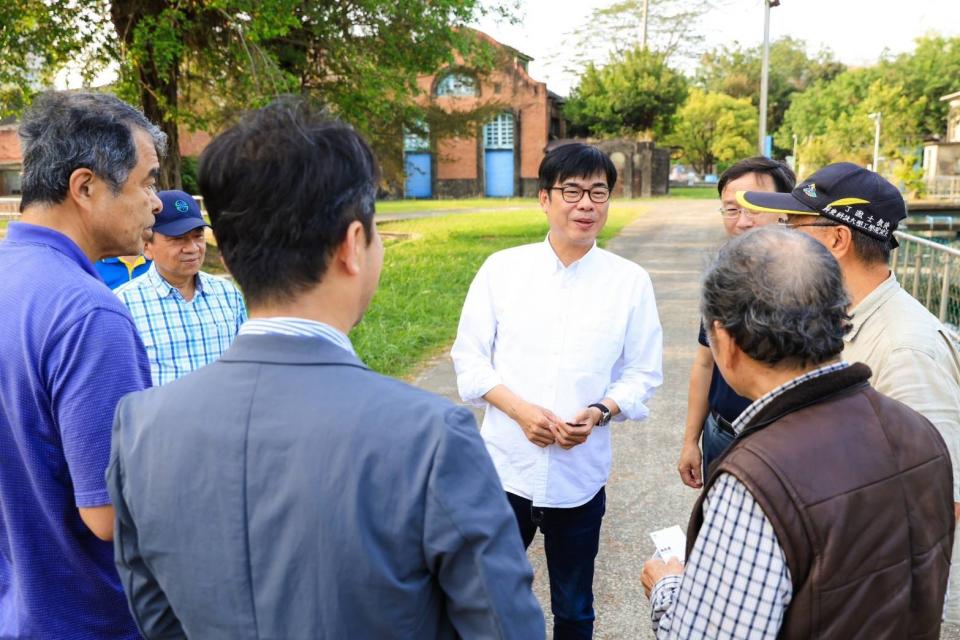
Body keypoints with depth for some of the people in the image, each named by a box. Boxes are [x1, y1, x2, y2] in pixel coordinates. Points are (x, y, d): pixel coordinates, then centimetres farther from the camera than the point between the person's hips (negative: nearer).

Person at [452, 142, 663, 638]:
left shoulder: (631, 281, -4)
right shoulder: (501, 268, -4)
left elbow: (642, 374, 2)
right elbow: (470, 359, -1)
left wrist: (600, 412, -17)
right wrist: (519, 409, -16)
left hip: (581, 476, 0)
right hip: (505, 468, 0)